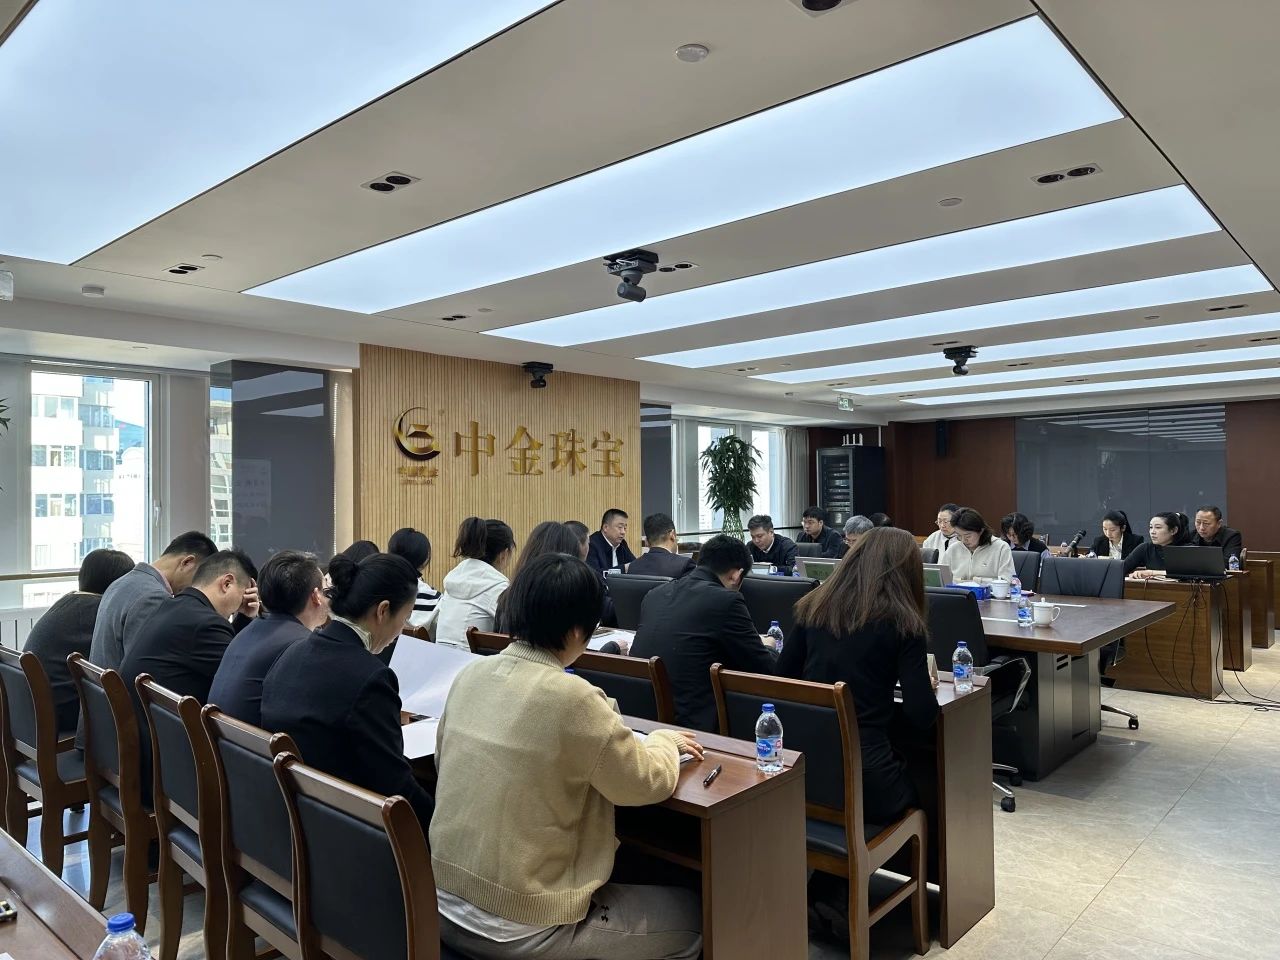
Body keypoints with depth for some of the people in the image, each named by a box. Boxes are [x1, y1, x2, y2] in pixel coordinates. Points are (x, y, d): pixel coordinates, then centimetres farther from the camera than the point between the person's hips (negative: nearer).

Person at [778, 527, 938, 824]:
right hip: (861, 779, -5)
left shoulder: (813, 606, 6)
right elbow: (922, 715, -9)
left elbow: (783, 678, 13)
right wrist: (922, 680, 12)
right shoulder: (902, 621, -7)